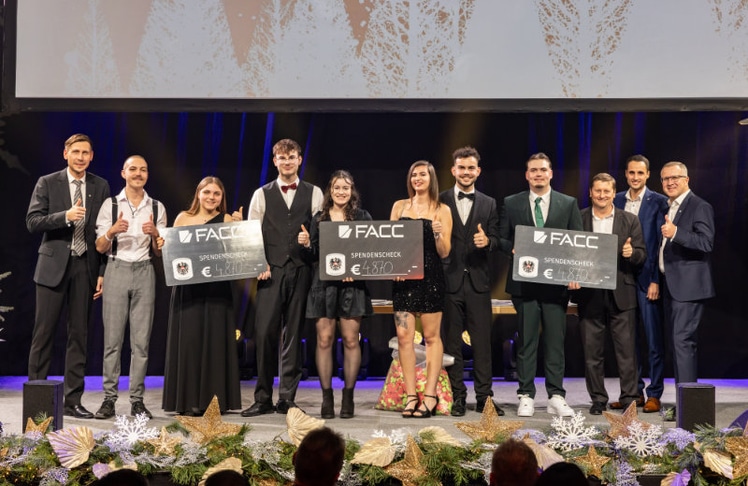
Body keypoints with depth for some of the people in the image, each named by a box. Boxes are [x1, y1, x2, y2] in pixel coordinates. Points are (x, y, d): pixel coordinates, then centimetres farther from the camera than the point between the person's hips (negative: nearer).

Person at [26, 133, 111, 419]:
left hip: (86, 267, 2)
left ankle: (72, 400, 9)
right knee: (44, 333, 0)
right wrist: (65, 216, -20)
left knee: (79, 335, 4)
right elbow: (32, 221, -4)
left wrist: (103, 272, 1)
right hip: (54, 265, -2)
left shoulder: (101, 187, 8)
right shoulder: (47, 183, 3)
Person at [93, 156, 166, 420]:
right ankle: (109, 398, 1)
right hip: (117, 270, -1)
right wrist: (112, 231, -17)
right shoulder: (110, 205, 5)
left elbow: (159, 251, 11)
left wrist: (155, 234, -10)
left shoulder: (157, 208, 10)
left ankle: (137, 400, 5)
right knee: (113, 338, -3)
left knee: (141, 340, 1)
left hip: (144, 272, 2)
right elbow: (100, 248, 2)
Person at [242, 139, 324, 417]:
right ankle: (263, 399, 0)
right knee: (264, 332, -8)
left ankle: (287, 398, 9)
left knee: (293, 334, 3)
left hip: (302, 270, 0)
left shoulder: (314, 194, 11)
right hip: (271, 270, 0)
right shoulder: (262, 195, 11)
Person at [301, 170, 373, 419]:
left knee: (351, 340, 0)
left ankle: (348, 397, 9)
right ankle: (327, 397, 6)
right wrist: (306, 244, -10)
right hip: (324, 284, 1)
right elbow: (313, 255, 11)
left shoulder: (363, 217, 5)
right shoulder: (319, 219, 11)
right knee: (324, 340, 0)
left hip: (352, 285, -1)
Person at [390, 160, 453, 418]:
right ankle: (410, 395, 2)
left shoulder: (442, 210, 4)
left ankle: (430, 395, 4)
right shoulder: (399, 206, 12)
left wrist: (438, 235, -18)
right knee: (404, 336, -3)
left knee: (431, 336, 1)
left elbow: (445, 252, 1)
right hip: (403, 277, 3)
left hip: (430, 277, -2)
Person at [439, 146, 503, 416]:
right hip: (449, 280, -1)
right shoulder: (440, 201, 5)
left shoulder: (489, 204, 11)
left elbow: (496, 241, 8)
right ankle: (457, 397, 11)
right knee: (451, 342, 3)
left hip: (478, 281, 1)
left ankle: (484, 397, 8)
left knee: (482, 341, 2)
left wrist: (487, 241, -15)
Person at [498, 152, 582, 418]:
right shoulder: (511, 204, 8)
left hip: (556, 283, 0)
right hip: (524, 283, 0)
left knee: (556, 341, 2)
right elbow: (501, 239, 9)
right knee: (526, 341, 3)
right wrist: (513, 249, -12)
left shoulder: (568, 204, 8)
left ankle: (556, 397, 8)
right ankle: (526, 397, 9)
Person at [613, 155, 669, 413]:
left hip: (647, 278, -5)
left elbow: (662, 244, -6)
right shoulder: (615, 201, 11)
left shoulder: (658, 202, -3)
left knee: (654, 338, -1)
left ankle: (654, 394, 6)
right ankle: (634, 392, 17)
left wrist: (656, 280, -12)